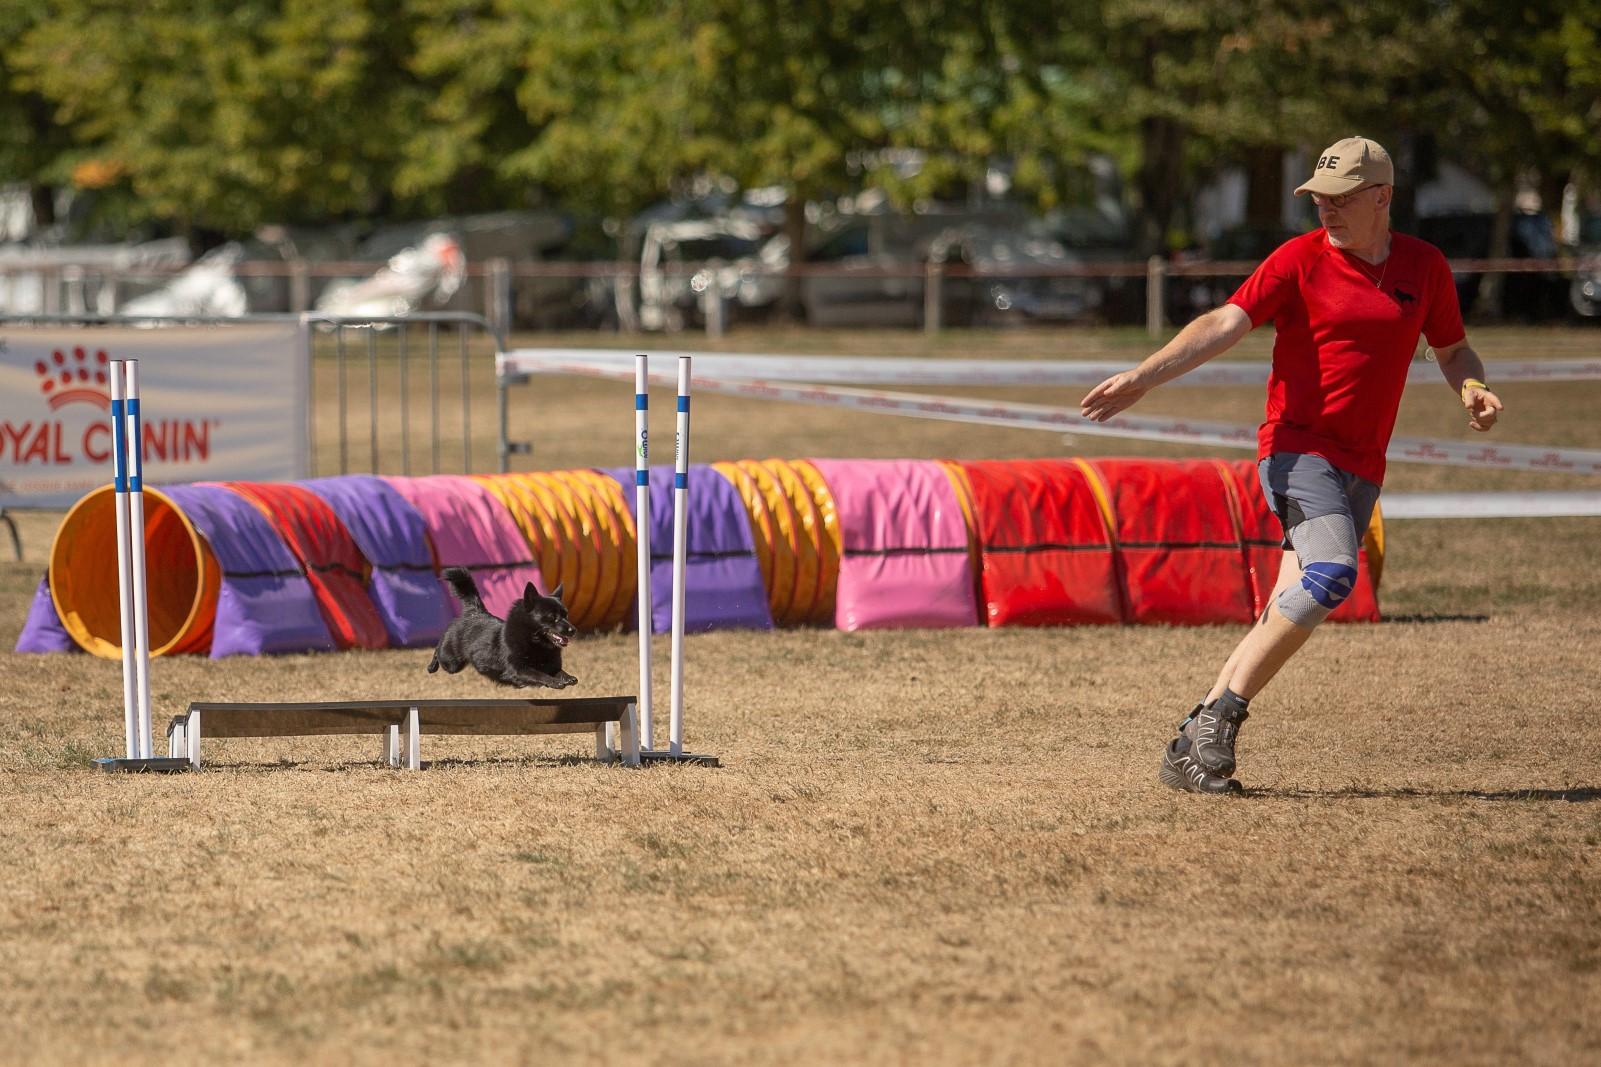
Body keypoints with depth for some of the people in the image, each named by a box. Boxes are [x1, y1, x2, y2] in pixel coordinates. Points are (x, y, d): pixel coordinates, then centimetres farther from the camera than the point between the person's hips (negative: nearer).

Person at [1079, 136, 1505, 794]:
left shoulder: (1424, 266, 10)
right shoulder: (1301, 259, -2)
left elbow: (1451, 350, 23)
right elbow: (1225, 324, -12)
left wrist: (1473, 390, 0)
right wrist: (1142, 377, -25)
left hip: (1362, 468, 5)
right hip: (1297, 449, -5)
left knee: (1293, 610, -3)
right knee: (1330, 574, -27)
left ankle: (1191, 750, 0)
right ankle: (1217, 721, -23)